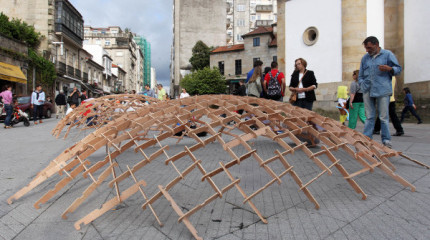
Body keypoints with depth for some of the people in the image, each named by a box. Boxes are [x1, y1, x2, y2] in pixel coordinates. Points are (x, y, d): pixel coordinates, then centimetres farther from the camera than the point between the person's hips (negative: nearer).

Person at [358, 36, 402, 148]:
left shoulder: (388, 54, 5)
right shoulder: (365, 58, 16)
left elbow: (398, 68, 4)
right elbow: (360, 75, 22)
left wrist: (389, 69, -16)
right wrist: (362, 84, 8)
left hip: (382, 91, -3)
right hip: (367, 91, 4)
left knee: (383, 117, -2)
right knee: (369, 117, 6)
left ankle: (386, 140, 7)